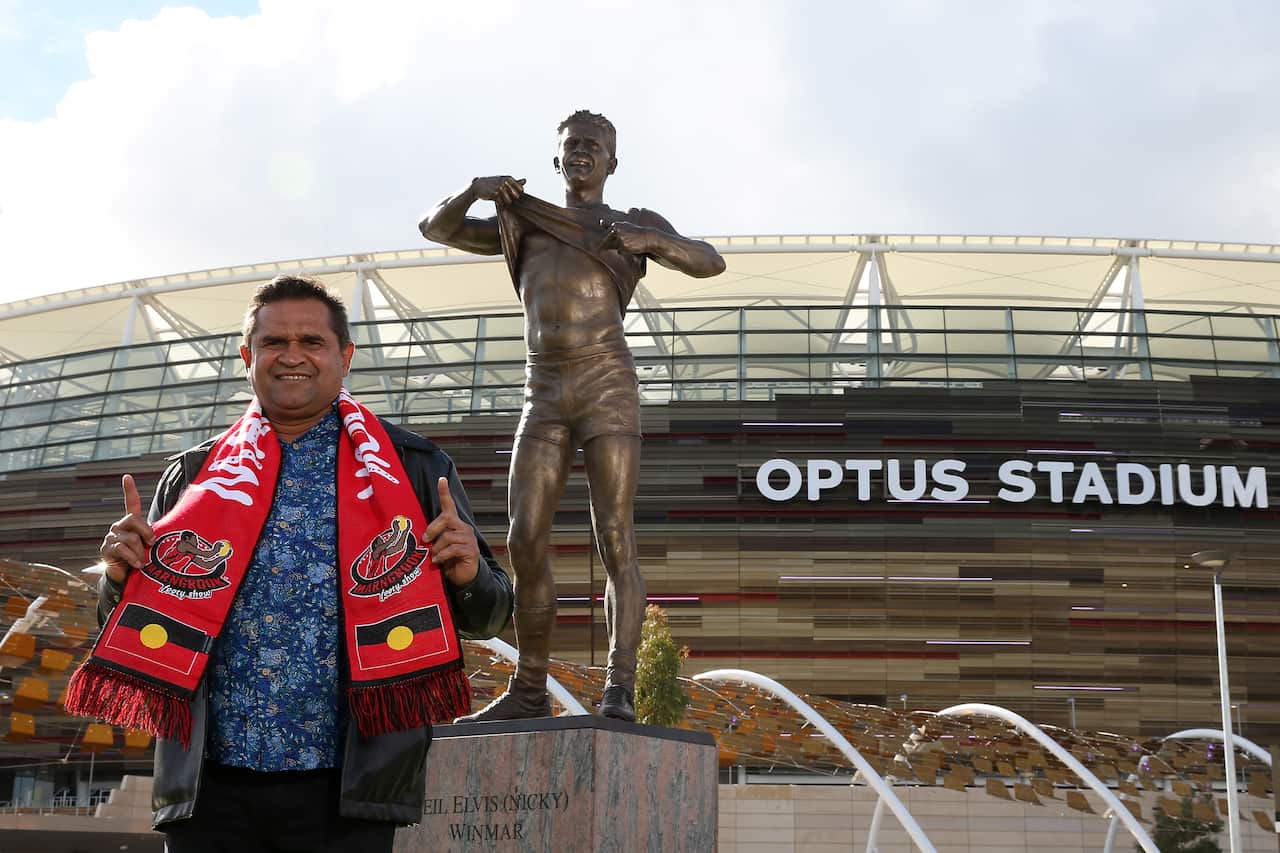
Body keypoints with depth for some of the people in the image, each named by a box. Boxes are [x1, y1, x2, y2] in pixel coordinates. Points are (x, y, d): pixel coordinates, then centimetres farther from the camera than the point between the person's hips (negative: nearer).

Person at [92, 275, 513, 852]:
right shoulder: (194, 475, 11)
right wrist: (122, 577, -5)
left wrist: (468, 576, -14)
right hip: (208, 786, 2)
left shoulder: (413, 468, 6)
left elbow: (487, 616, 7)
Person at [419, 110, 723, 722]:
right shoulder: (525, 228, 23)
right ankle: (530, 691, 6)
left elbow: (710, 263, 1)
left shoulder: (636, 224, 15)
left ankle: (620, 689, -17)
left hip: (609, 390, -3)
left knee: (615, 540, -13)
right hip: (542, 400, 3)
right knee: (524, 545, -4)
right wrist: (477, 187, -1)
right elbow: (436, 228, 19)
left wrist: (649, 240, -17)